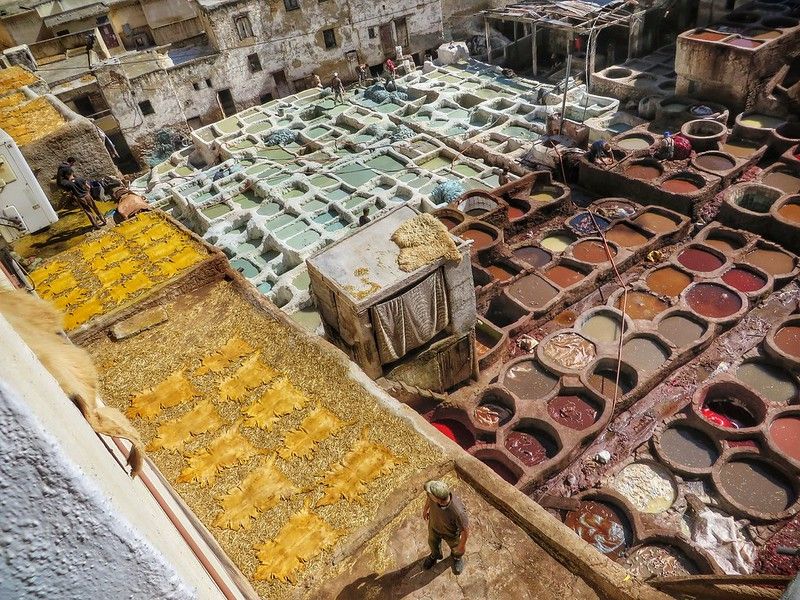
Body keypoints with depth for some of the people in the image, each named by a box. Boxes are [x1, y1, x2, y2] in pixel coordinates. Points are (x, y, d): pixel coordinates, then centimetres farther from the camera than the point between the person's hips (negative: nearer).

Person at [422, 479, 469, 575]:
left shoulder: (457, 512, -49)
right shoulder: (435, 493, -37)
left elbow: (465, 529, -28)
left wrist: (462, 544, -11)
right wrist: (425, 509, 9)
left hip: (450, 533, -3)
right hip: (434, 526, 3)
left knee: (456, 548, 31)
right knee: (433, 542, 33)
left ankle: (457, 557, 66)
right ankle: (435, 555, 67)